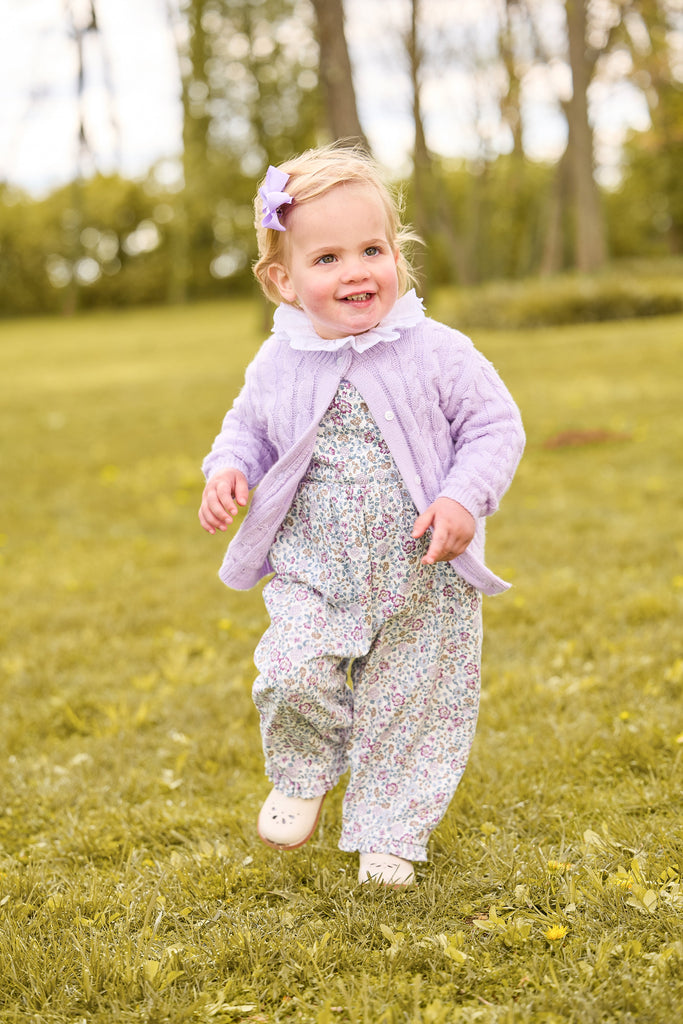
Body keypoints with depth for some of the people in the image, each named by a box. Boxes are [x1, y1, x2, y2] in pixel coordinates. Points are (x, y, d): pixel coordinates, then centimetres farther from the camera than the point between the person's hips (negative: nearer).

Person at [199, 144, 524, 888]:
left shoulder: (438, 353, -9)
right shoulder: (277, 365, -1)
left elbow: (495, 426, -3)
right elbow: (248, 427, 16)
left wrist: (465, 499, -19)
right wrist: (227, 468, -6)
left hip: (426, 580, -1)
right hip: (315, 573, 1)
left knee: (412, 704, 7)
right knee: (291, 677, -18)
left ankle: (389, 832, 31)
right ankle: (303, 776, 16)